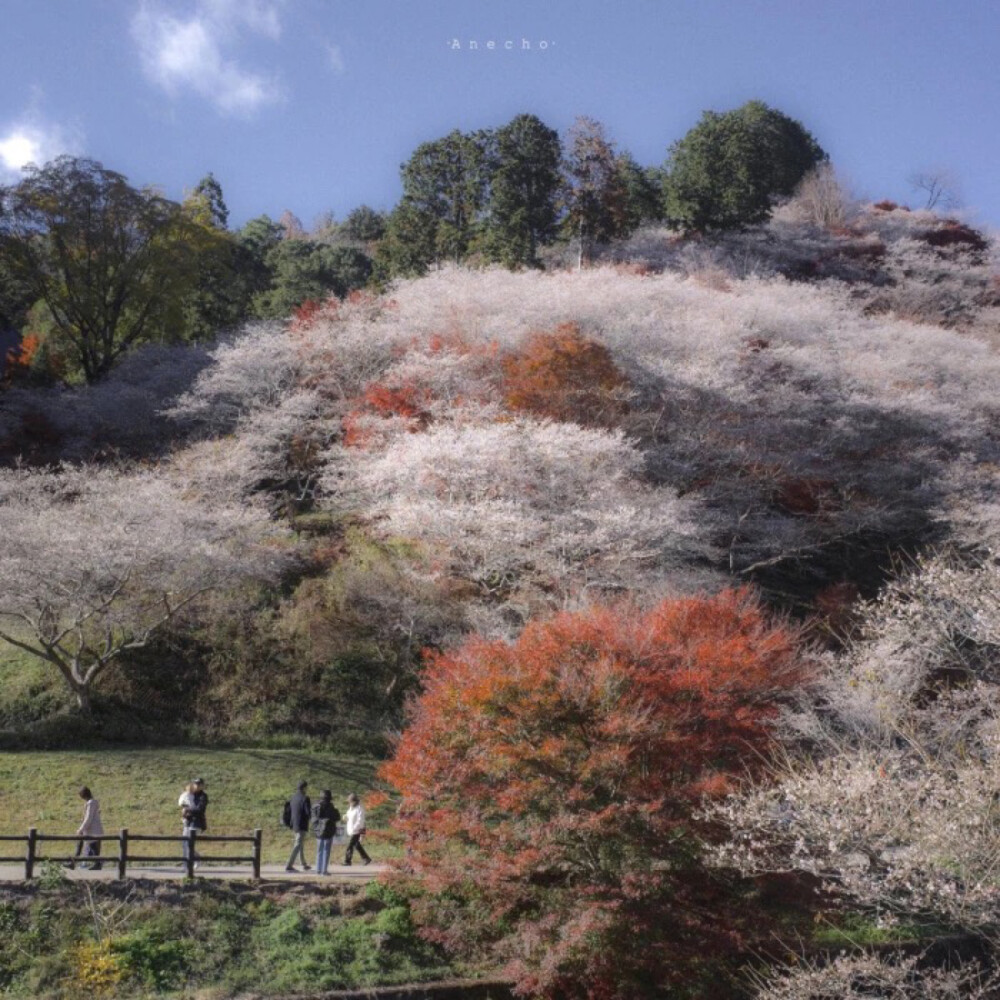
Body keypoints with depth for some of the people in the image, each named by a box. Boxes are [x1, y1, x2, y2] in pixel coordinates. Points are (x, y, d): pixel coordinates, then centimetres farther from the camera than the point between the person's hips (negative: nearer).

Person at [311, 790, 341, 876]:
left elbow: (314, 819, 6)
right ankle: (324, 870, -2)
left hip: (318, 831, 5)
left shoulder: (316, 807, 1)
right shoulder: (330, 807, -15)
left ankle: (318, 869, 14)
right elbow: (337, 818, -9)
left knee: (319, 851, 14)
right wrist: (336, 811, 8)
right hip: (328, 831, -5)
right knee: (326, 851, 0)